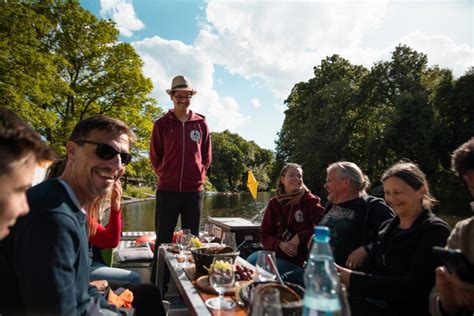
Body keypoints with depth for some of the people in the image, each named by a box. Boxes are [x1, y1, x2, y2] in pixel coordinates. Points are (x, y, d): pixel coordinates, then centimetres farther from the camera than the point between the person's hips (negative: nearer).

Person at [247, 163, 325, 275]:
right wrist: (280, 244, -14)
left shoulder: (310, 201, -5)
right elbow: (264, 234, 4)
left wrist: (300, 237, -22)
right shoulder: (274, 203, 5)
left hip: (298, 258, -4)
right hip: (274, 251, 4)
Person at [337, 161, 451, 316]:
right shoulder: (387, 227, 12)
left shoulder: (435, 230, -7)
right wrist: (344, 278, -12)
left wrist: (354, 281, -23)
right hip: (377, 303, 6)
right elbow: (371, 271, 9)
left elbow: (414, 287, -17)